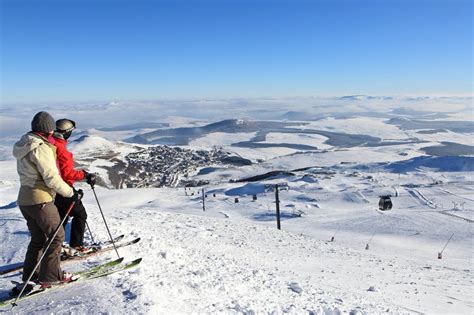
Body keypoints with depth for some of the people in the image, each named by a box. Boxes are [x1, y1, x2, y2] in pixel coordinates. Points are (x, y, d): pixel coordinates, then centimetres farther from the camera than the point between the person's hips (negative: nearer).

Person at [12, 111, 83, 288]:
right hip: (40, 200, -10)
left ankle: (30, 275, 25)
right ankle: (50, 277, 6)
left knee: (38, 238, 19)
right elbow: (51, 178, -19)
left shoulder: (25, 144, 13)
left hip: (24, 199, 10)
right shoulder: (41, 147, -17)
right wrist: (72, 193, -10)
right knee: (57, 236, 2)